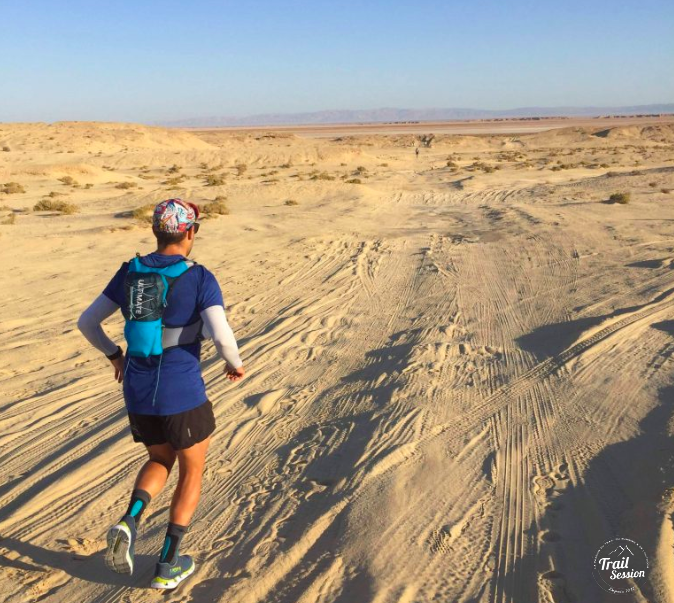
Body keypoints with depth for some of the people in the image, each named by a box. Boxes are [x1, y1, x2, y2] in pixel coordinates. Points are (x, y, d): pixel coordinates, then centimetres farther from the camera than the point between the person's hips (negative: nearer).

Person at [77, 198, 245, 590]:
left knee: (161, 461, 30)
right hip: (183, 397, -5)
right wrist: (236, 363, -3)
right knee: (192, 471, 20)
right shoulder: (200, 279, -14)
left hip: (138, 395, 5)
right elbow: (221, 336, -26)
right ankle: (168, 566, 23)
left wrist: (114, 355, 25)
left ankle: (129, 524, 2)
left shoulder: (130, 273, 2)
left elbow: (87, 322, 8)